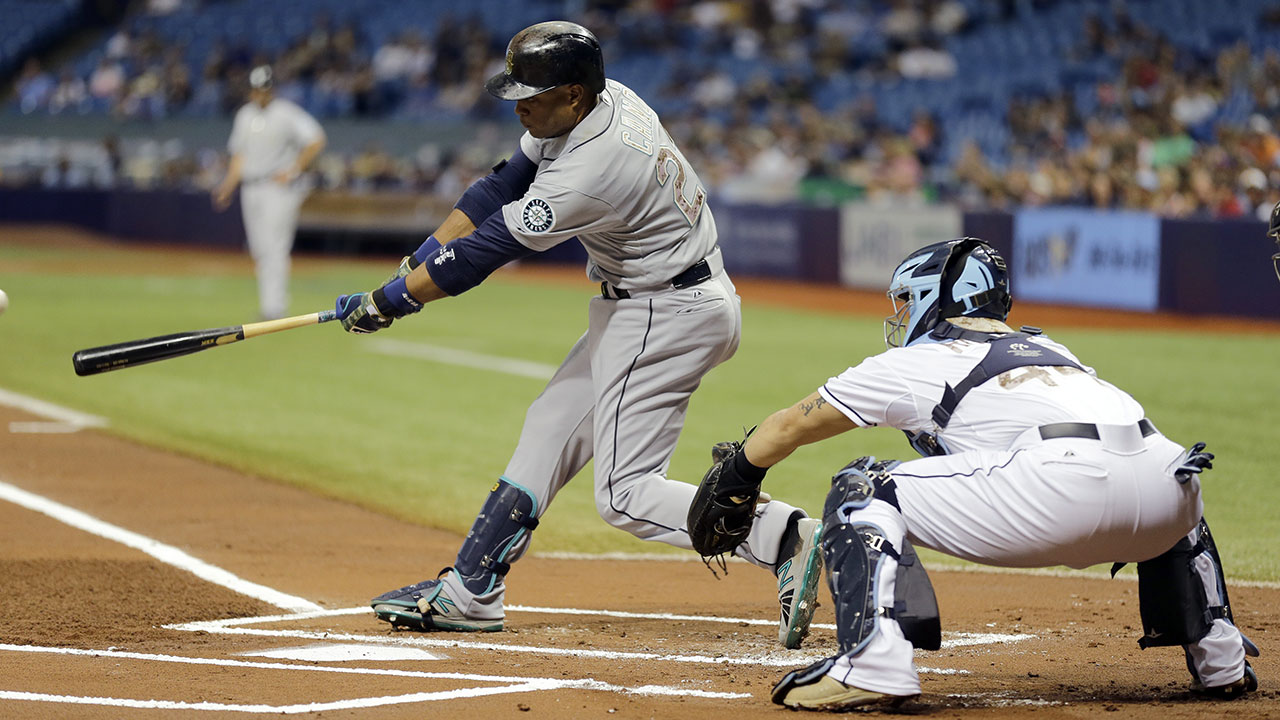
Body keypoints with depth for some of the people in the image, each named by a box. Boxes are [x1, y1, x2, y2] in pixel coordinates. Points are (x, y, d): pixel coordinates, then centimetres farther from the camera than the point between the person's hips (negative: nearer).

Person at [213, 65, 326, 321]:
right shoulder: (244, 115, 16)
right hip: (251, 189, 7)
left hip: (280, 187, -7)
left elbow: (316, 141, -14)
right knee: (258, 249, 6)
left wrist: (293, 170, -15)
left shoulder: (286, 113, -7)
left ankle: (274, 307, -17)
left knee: (274, 249, -14)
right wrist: (229, 185, 12)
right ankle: (269, 303, 14)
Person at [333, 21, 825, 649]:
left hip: (667, 315, -10)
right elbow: (503, 185, 7)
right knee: (551, 427, 15)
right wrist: (417, 263, 2)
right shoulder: (608, 99, -2)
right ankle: (470, 591, 23)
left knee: (625, 493, -11)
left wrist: (388, 302, -12)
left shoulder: (593, 172, -29)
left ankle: (785, 538, -22)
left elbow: (486, 250, -22)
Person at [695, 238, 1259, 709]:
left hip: (1062, 487, -6)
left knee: (862, 493, 8)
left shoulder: (912, 362, 24)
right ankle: (1220, 662, 37)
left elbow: (788, 427, 34)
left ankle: (871, 664, -10)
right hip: (1163, 498, 6)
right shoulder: (1044, 347, 37)